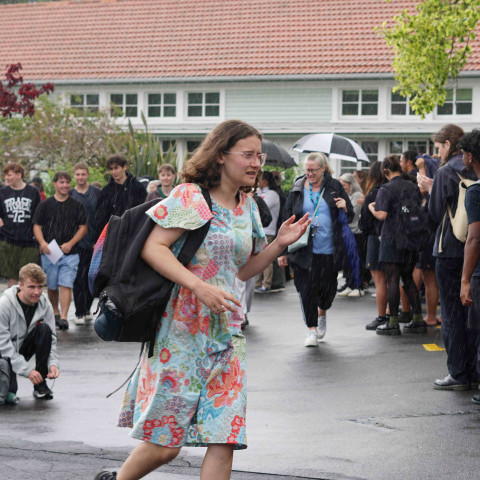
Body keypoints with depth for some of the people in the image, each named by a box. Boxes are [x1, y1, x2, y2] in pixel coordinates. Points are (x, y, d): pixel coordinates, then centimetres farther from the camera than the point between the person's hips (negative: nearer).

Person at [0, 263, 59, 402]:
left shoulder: (44, 304, -10)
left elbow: (51, 338, -7)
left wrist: (53, 363, -26)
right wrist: (27, 370, -30)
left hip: (24, 347, 5)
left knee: (44, 328, -22)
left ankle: (40, 385, -13)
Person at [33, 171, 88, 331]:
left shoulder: (77, 206, 5)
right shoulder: (45, 205, 6)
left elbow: (83, 228, 6)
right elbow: (37, 226, 7)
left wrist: (70, 243, -8)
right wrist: (42, 242, -12)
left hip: (70, 253, -2)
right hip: (49, 252, 2)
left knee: (66, 285, -12)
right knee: (52, 286, 11)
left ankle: (63, 317, -16)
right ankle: (55, 312, 31)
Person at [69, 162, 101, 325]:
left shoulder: (96, 193, 5)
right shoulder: (69, 195, 5)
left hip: (95, 242, 1)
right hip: (77, 242, -1)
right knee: (79, 278, -5)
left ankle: (86, 310, 20)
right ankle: (80, 313, -2)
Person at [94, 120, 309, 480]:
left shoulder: (248, 207, 14)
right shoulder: (191, 196, -7)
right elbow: (151, 247, -15)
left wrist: (279, 244, 5)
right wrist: (200, 286, -25)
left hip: (226, 332, 6)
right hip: (182, 330, -6)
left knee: (224, 442, -3)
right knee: (165, 444, -1)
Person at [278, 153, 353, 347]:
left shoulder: (334, 187, 4)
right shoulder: (297, 189, 5)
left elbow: (350, 216, 13)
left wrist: (345, 207, -12)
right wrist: (283, 251, 4)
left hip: (329, 250, 0)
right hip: (304, 249, 0)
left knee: (328, 286, 8)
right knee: (306, 288, -6)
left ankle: (322, 313, 40)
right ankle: (312, 329, 4)